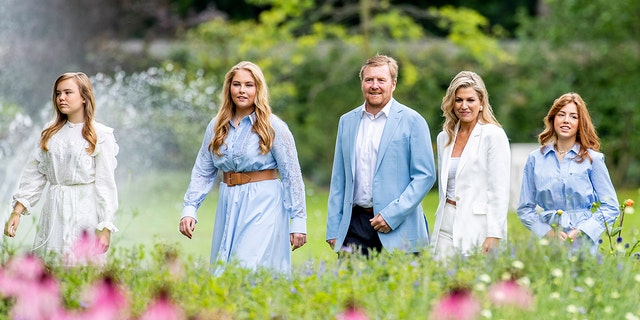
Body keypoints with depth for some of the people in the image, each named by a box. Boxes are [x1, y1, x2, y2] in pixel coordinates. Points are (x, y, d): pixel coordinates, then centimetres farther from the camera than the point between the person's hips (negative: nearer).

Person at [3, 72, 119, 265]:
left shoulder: (100, 136, -3)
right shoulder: (50, 134, 12)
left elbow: (106, 183, -6)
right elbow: (34, 175, 11)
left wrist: (105, 228, -11)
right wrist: (17, 211, 1)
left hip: (85, 212, -4)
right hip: (54, 212, 5)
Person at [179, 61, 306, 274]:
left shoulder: (273, 127, -4)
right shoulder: (217, 126, 9)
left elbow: (291, 176, -4)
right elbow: (202, 172, 10)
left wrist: (298, 221, -7)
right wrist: (189, 209, -2)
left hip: (263, 206, -5)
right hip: (228, 206, 5)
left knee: (251, 270, -15)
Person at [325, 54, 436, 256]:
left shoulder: (412, 121, 0)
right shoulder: (347, 121, 13)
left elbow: (425, 176, -4)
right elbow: (339, 179, 15)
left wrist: (392, 215, -13)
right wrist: (333, 229, 9)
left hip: (398, 228, -3)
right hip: (354, 226, 4)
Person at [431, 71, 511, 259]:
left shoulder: (493, 135, -4)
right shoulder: (444, 138, 14)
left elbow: (500, 191, -9)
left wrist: (493, 236, -15)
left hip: (478, 227, -5)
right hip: (446, 227, 5)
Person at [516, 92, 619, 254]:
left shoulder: (592, 159, 2)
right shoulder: (535, 159, 8)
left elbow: (611, 207, 2)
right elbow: (525, 209, 10)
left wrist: (581, 231, -11)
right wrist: (547, 232, -7)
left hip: (583, 244, -2)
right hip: (546, 242, 2)